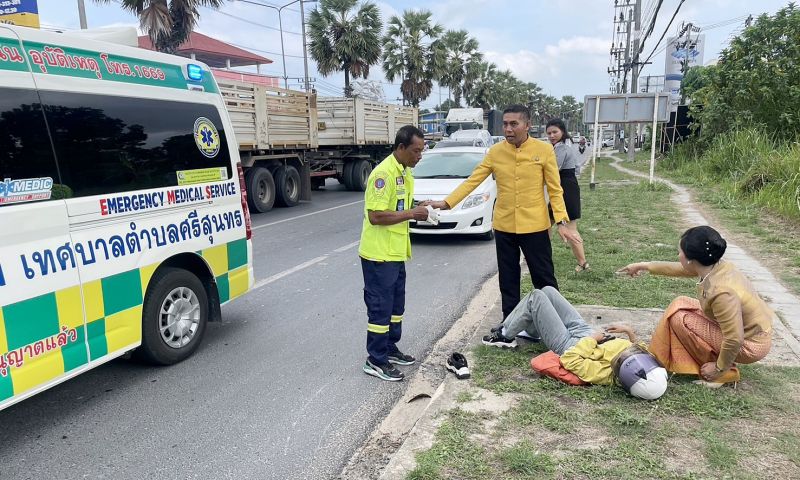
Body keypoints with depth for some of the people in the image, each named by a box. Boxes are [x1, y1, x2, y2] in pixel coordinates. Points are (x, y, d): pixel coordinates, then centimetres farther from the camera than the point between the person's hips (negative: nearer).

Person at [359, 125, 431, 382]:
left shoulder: (405, 172, 11)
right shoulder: (384, 173, -20)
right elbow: (375, 216, -25)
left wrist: (417, 211, 2)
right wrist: (411, 213, -21)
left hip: (396, 253, 10)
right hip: (379, 255, -10)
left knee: (395, 305, 18)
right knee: (380, 307, -1)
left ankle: (389, 349, 33)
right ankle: (376, 361, 11)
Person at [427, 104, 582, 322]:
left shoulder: (544, 150, -6)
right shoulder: (495, 152, 0)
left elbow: (555, 189, -3)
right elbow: (472, 181, -1)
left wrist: (562, 221, -11)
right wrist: (447, 202, -10)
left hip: (535, 226, -2)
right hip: (504, 227, 3)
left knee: (544, 278, 7)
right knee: (508, 280, 13)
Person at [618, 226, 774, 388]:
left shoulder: (721, 292, -35)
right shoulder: (715, 266, -9)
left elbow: (734, 340, -31)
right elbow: (679, 268, 10)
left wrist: (719, 368, -14)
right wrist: (645, 265, 21)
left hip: (751, 345, -8)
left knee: (679, 318, -9)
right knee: (680, 305, 8)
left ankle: (724, 373, 2)